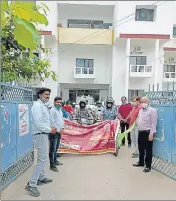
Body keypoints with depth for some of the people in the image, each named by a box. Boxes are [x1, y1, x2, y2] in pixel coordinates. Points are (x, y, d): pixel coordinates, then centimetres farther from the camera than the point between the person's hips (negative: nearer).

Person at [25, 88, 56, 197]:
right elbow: (38, 123, -25)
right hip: (40, 135, -10)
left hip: (44, 134, 10)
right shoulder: (37, 105, -17)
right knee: (42, 159, -8)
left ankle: (41, 178, 38)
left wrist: (50, 128, 5)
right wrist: (50, 130, -16)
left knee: (42, 158, 21)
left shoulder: (44, 106, 12)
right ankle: (32, 185, 0)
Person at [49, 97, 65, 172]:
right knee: (52, 149, -3)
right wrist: (58, 130, -15)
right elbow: (52, 122, -18)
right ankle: (52, 165, 3)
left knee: (56, 148, 19)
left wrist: (62, 128, 6)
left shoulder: (60, 110, 14)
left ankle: (55, 161, 33)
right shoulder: (52, 110, -13)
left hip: (59, 132, 9)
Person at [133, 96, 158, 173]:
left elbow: (153, 123, -16)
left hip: (147, 133, -8)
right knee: (141, 148, 17)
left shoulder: (152, 110, -11)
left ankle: (148, 166, 14)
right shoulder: (141, 110, 15)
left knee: (148, 150, 2)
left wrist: (151, 134, -20)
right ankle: (141, 162, 33)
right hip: (140, 132, 8)